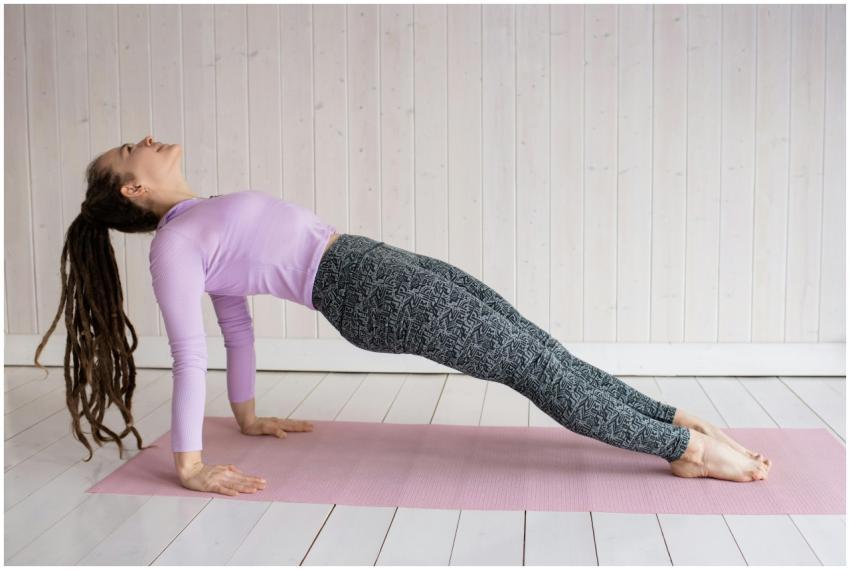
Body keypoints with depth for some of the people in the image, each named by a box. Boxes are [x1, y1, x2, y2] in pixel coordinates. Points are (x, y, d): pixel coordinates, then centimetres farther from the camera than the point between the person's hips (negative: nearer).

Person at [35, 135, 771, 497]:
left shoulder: (207, 227, 23)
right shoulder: (174, 246, -5)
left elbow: (237, 321, 27)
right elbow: (191, 352, -12)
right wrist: (190, 465, -15)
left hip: (390, 263, 8)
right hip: (367, 291, -8)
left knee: (541, 350, 2)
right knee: (534, 364, -9)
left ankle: (680, 423, 8)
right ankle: (687, 449, -3)